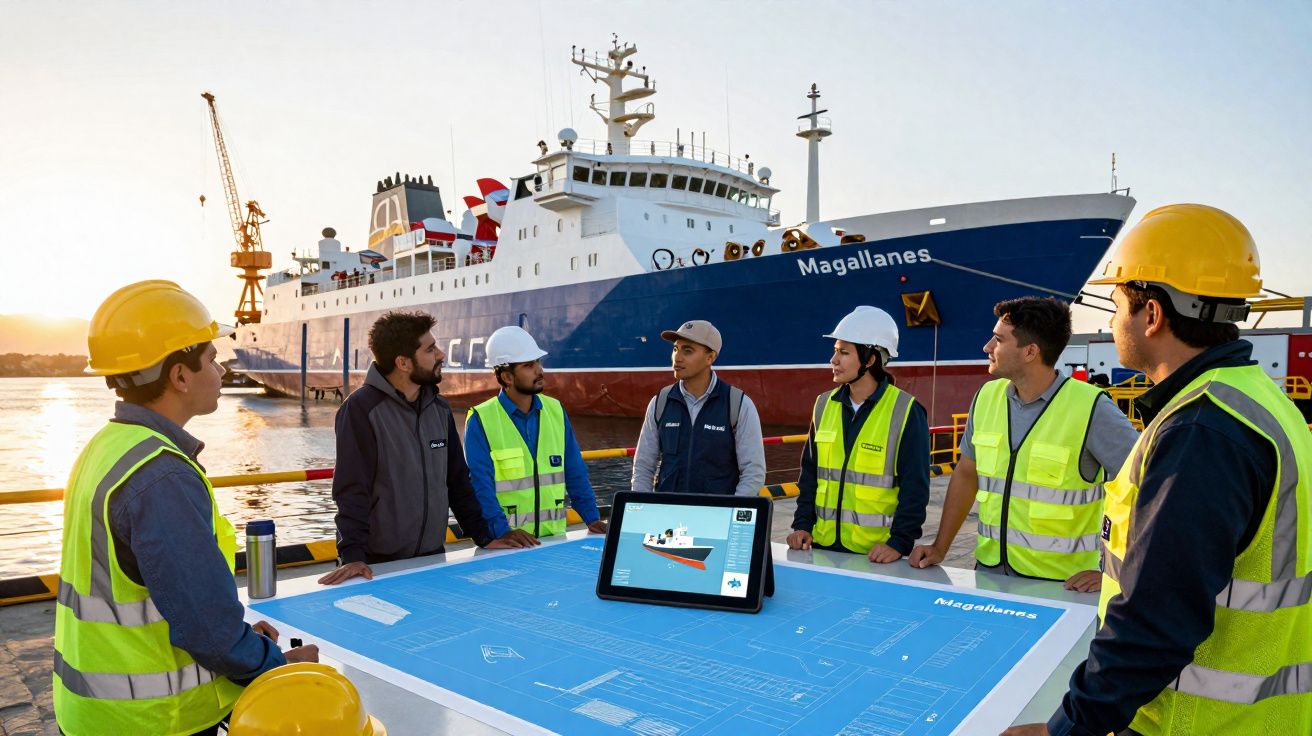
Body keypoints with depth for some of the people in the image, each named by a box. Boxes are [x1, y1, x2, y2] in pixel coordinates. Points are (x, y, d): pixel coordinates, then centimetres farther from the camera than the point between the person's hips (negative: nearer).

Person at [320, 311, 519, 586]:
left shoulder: (440, 408, 6)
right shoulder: (361, 409, -13)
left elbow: (457, 480, 12)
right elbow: (352, 489, -17)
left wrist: (484, 537, 11)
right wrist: (353, 555, -25)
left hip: (433, 557, 6)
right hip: (377, 563, -6)